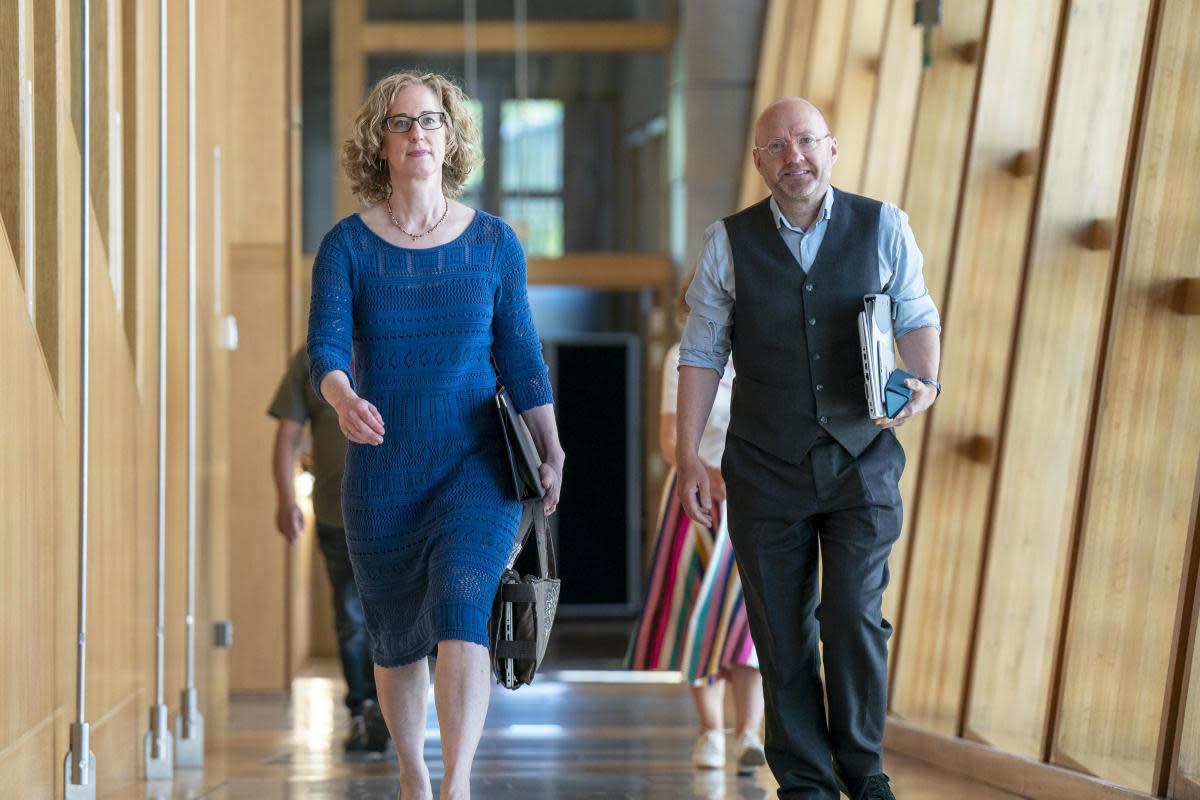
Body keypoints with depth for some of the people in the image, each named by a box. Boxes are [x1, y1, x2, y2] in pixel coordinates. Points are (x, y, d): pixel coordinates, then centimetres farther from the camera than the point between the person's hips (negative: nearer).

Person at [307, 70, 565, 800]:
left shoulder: (493, 242, 1)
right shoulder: (349, 245, -3)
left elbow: (521, 356, 5)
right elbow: (326, 345, -15)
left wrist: (550, 453, 0)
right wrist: (345, 401, -36)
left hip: (476, 467, -1)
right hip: (383, 473, 1)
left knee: (462, 614, -21)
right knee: (397, 640, 12)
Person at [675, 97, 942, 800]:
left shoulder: (883, 228, 0)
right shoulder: (730, 243, 0)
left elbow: (916, 317, 9)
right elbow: (702, 352, 4)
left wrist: (925, 381, -11)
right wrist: (688, 454, 0)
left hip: (861, 461, -1)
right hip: (765, 471, 1)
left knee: (854, 616, -10)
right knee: (782, 634, 3)